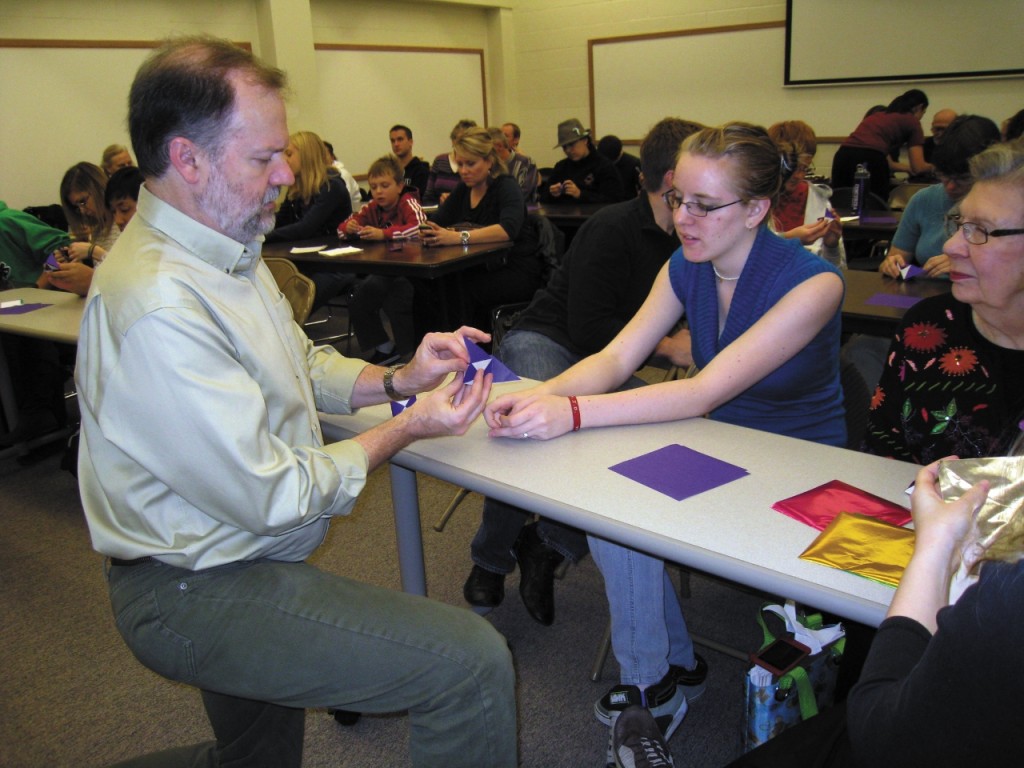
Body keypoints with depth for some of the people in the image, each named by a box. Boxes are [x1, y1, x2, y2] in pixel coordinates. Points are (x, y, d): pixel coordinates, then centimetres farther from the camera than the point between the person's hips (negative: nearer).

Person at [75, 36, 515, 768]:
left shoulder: (227, 251, 4)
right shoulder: (160, 307, -28)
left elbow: (302, 364, 16)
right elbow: (273, 497, -25)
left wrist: (397, 379, -2)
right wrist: (408, 428, -15)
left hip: (234, 560, 10)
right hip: (200, 592, -10)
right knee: (472, 663, -19)